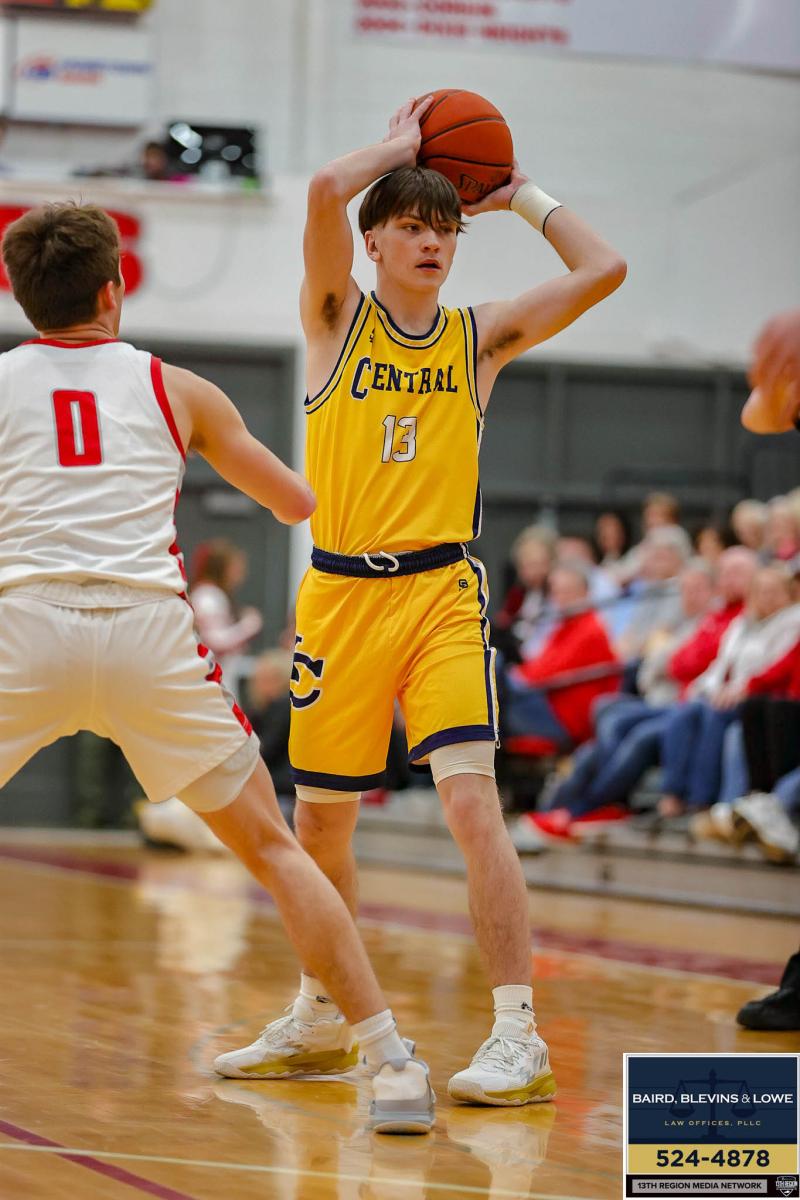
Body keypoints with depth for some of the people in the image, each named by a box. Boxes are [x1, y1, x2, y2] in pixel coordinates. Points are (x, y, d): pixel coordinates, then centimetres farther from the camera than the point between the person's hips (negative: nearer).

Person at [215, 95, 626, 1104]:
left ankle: (517, 1033, -15)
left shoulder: (480, 337, 7)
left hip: (442, 592, -1)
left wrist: (521, 197, 8)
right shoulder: (337, 319, 3)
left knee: (473, 803, -17)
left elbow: (603, 272, -2)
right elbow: (326, 191, -14)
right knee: (320, 822, 12)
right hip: (340, 593, 1)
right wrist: (399, 146, 1)